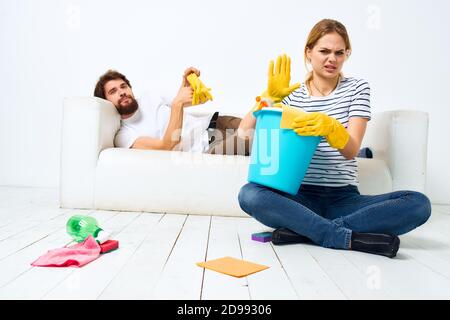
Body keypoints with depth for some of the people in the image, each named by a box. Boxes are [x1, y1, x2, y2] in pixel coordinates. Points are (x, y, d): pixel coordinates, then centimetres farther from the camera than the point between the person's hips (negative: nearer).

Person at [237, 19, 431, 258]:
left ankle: (303, 229, -28)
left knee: (419, 204, -24)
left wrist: (330, 128, -29)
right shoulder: (292, 95, 8)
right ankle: (349, 238, -28)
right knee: (249, 195, -30)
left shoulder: (357, 89, 8)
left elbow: (351, 150, -7)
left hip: (344, 198, 1)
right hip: (301, 197, 0)